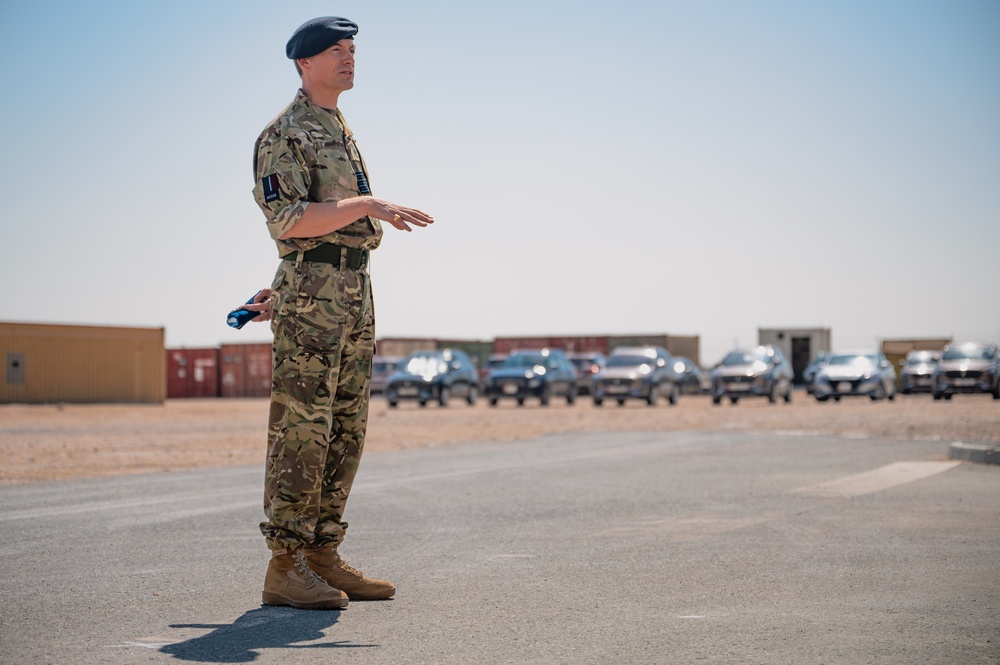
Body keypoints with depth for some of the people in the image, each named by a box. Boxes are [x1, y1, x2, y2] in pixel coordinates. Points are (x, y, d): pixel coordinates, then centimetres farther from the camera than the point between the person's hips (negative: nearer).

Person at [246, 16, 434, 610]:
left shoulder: (341, 133, 22)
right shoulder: (285, 135, -6)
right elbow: (289, 220, -18)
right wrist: (367, 204, -23)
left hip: (354, 293, 9)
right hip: (312, 295, -9)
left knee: (346, 431, 8)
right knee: (301, 431, -9)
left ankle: (322, 556, 13)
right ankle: (285, 568, -7)